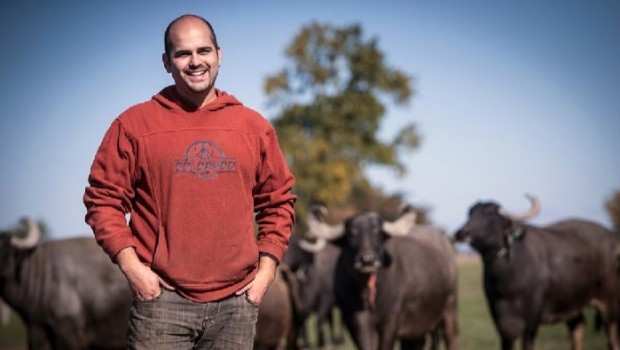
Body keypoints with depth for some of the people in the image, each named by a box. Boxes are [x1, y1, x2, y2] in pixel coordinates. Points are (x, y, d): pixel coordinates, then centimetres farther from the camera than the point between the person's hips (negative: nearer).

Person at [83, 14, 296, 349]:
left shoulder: (254, 126, 9)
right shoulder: (134, 124, 0)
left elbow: (278, 200, 15)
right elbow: (104, 199, 1)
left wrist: (266, 269, 6)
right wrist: (131, 266, -9)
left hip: (236, 302, 3)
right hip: (162, 299, -3)